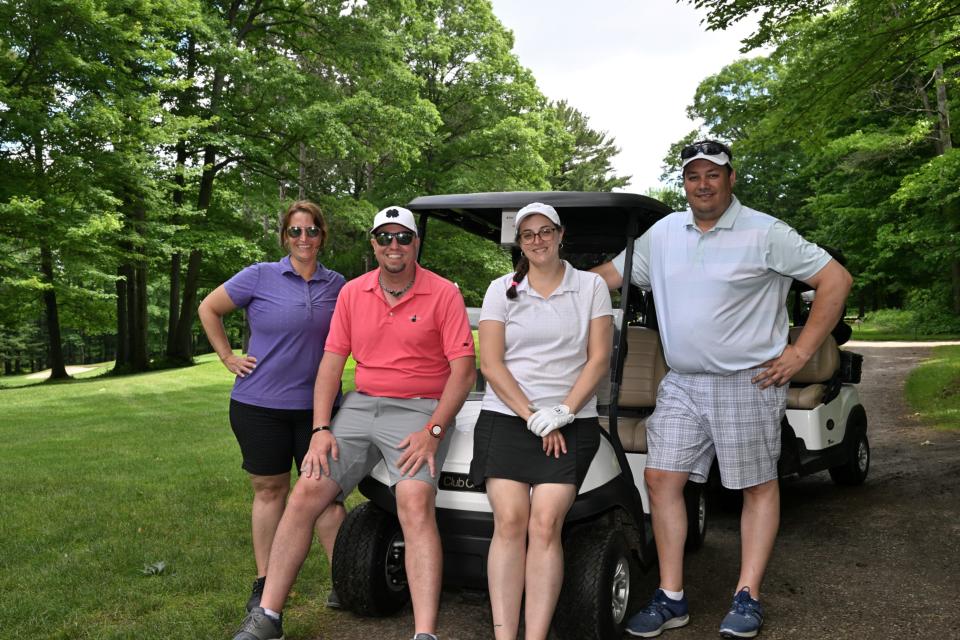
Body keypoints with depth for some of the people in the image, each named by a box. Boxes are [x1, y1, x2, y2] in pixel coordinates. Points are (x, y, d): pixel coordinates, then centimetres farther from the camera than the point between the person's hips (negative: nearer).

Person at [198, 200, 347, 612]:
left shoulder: (336, 285, 4)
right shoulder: (260, 276, -4)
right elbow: (208, 309, 5)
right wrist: (228, 357, 0)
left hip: (315, 407, 2)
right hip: (260, 405, -1)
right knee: (269, 491, 9)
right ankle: (264, 584, 22)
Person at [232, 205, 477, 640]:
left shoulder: (443, 294, -4)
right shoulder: (352, 293, 9)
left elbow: (464, 369, -7)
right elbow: (331, 363, 8)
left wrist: (433, 432, -16)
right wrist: (321, 429, -3)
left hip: (418, 410, -4)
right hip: (359, 406, 5)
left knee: (415, 502, -27)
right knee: (304, 495, -6)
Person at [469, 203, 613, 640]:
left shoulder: (591, 286, 10)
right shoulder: (501, 290, 10)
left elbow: (598, 359, 3)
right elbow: (491, 363, 3)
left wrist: (561, 413, -9)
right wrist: (533, 417, -7)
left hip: (570, 424, 0)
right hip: (507, 417, 1)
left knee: (545, 526, -14)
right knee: (509, 522, -12)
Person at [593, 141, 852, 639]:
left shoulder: (764, 233, -6)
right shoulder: (663, 233, 9)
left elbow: (835, 279, -6)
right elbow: (607, 276, 16)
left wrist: (802, 351, -10)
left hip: (747, 384, -4)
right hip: (681, 385, 4)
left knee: (758, 487, 4)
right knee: (661, 478, -1)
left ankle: (747, 598, 15)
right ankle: (670, 599, 8)